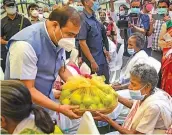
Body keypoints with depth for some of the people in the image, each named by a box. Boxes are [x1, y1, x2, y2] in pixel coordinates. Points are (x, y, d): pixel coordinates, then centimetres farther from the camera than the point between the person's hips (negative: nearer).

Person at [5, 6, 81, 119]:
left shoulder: (58, 39, -5)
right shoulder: (26, 45, -29)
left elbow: (62, 70, 9)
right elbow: (27, 90, -25)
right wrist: (60, 108, -29)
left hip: (47, 103, 7)